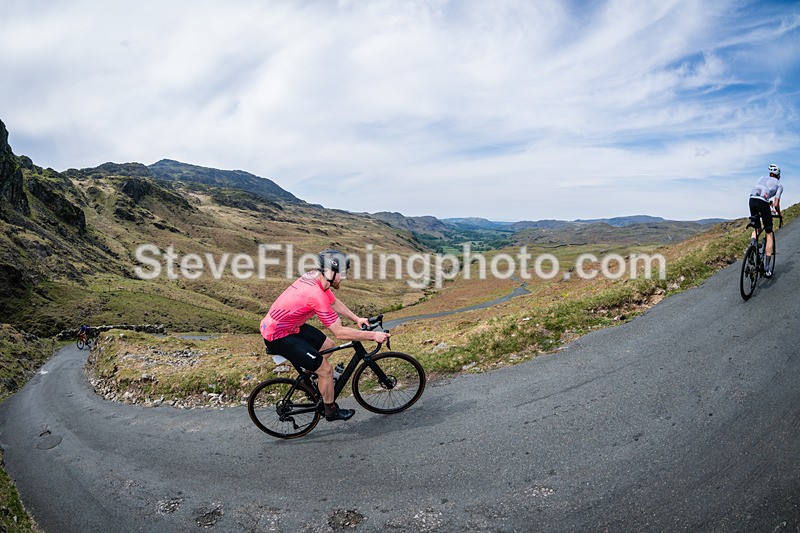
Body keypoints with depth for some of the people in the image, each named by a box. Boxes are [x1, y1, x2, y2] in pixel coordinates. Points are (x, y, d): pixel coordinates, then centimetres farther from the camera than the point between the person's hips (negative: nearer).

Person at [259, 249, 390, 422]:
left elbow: (335, 302, 14)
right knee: (326, 369, -5)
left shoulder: (315, 276, -3)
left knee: (328, 346, 17)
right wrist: (373, 335, -22)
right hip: (278, 337, -9)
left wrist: (357, 319, 8)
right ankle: (331, 412, 16)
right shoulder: (317, 294, -31)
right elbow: (340, 332, -28)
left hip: (288, 324, 9)